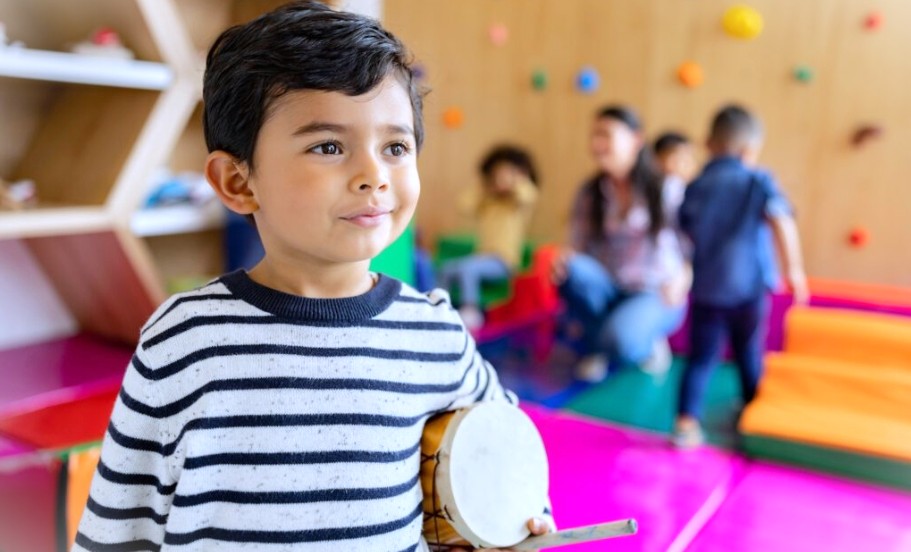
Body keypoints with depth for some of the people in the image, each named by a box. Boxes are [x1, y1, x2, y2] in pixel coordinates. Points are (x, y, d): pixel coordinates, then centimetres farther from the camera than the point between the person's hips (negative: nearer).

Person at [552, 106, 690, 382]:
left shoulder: (666, 191, -7)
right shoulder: (589, 193, 2)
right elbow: (577, 247, 1)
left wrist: (682, 280, -27)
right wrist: (565, 261, -23)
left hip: (656, 296, -3)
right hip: (608, 292, 4)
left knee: (618, 340, -34)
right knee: (574, 271, -29)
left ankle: (648, 344, 5)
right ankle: (594, 346, -4)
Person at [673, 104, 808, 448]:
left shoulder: (695, 187, 6)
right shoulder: (758, 181, -4)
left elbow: (685, 235, 13)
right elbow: (782, 222, -18)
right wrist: (793, 269, -14)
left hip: (705, 288, 2)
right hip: (748, 286, -1)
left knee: (701, 358, 7)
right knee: (749, 355, 17)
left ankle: (687, 420, -8)